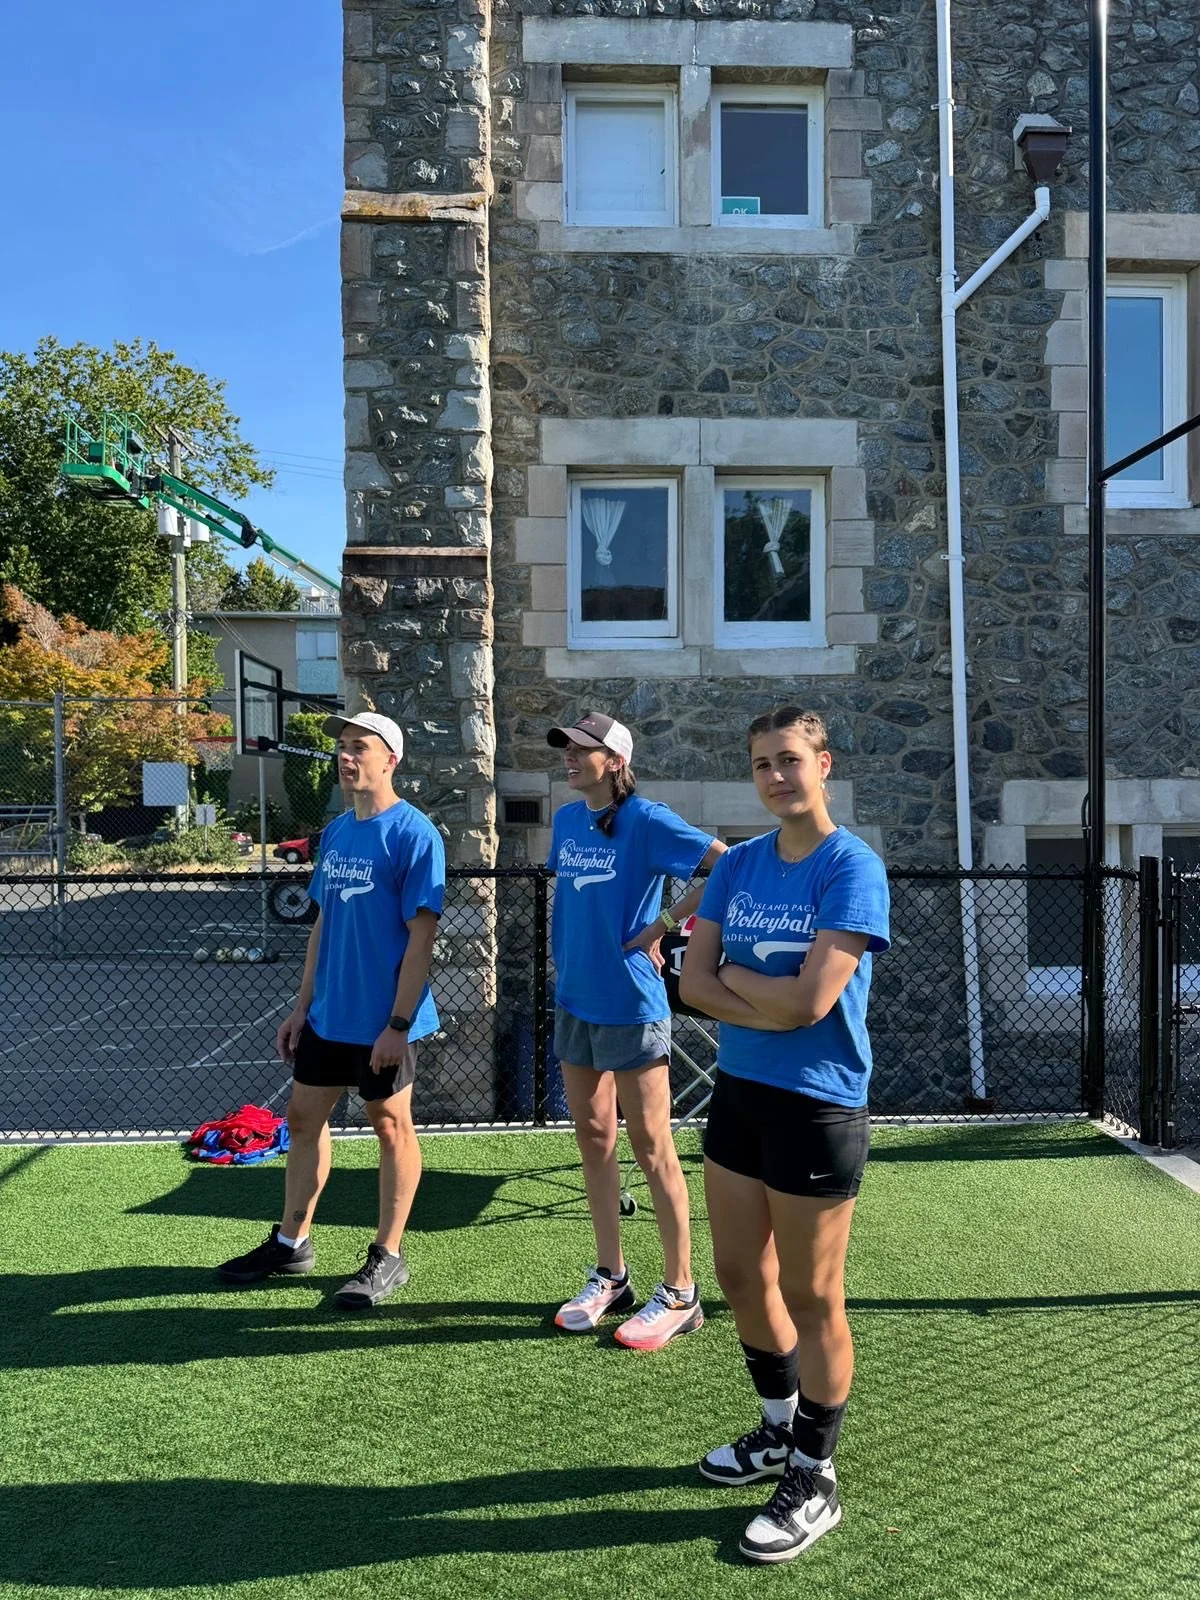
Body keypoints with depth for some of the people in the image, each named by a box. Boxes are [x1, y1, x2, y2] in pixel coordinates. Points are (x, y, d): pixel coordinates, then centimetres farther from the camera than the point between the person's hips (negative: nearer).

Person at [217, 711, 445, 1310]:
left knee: (390, 1126, 6)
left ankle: (388, 1256, 22)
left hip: (382, 1020, -8)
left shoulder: (413, 833, -15)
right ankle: (290, 1242, 33)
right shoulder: (335, 832, 9)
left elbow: (422, 934, -17)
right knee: (303, 1117, 15)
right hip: (327, 1015, 8)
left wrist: (398, 1023, -19)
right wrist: (301, 1006, 13)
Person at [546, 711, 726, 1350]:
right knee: (593, 1138, 14)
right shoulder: (566, 819, 8)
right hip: (574, 1001, 7)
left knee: (650, 1146, 1)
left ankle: (679, 1294, 15)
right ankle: (610, 1277, 28)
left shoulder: (646, 820, -14)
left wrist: (662, 924, -18)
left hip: (630, 1005, -7)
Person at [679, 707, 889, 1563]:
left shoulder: (853, 866, -15)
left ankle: (815, 1480, 28)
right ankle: (780, 1431, 42)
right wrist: (771, 1010, -16)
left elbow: (811, 998, -23)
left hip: (818, 1105, -6)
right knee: (741, 1275, 18)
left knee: (811, 1297, 8)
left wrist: (731, 975, -8)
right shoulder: (737, 865, 4)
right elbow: (694, 984, -2)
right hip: (738, 1092, 7)